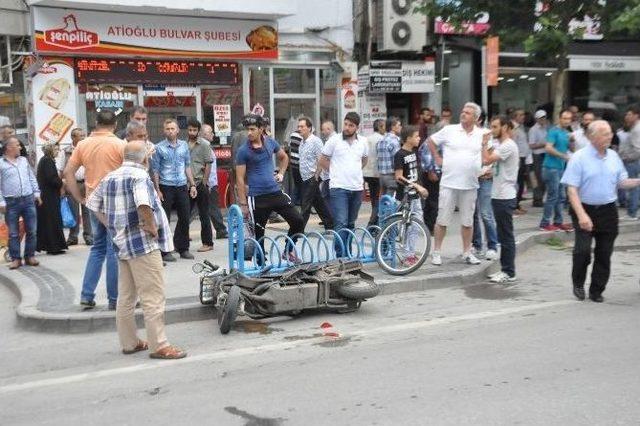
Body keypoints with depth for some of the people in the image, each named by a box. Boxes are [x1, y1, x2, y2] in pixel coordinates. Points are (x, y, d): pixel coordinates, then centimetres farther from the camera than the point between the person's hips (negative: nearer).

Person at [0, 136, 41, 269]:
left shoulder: (24, 160, 12)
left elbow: (32, 178, 18)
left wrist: (36, 193, 11)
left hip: (29, 200, 4)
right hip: (11, 203, -4)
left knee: (31, 231, 5)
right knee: (13, 233, 3)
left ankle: (30, 256, 16)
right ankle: (16, 258, 12)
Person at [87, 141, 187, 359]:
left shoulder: (110, 177, 12)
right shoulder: (139, 175, -14)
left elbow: (94, 205, 18)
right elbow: (144, 204, -31)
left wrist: (112, 226, 14)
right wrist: (152, 227, -17)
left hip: (122, 243, 9)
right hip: (143, 244, -9)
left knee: (126, 296, 14)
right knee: (153, 296, -4)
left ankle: (129, 342, 22)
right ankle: (158, 345, -2)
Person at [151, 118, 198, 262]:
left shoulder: (184, 145, 9)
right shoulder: (159, 148, -3)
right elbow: (155, 170, -4)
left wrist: (192, 185, 10)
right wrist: (157, 190, -9)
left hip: (182, 187, 4)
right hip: (166, 187, -4)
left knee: (185, 218, 7)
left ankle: (183, 248, 20)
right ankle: (165, 251, 8)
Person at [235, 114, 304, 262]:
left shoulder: (270, 142, 4)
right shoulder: (243, 151, -8)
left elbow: (284, 157, 24)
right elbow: (240, 179, -7)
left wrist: (281, 173, 8)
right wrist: (243, 204, -8)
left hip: (276, 192, 4)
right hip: (257, 198, -4)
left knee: (298, 221, 0)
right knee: (259, 232, 4)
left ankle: (288, 251, 21)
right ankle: (261, 264, 19)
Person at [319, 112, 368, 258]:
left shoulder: (362, 141, 8)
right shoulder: (334, 140, -4)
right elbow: (323, 160, 4)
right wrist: (335, 172, 6)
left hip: (357, 188, 5)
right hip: (339, 187, -5)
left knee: (351, 224, 13)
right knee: (341, 224, -12)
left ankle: (347, 254, 24)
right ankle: (341, 256, -12)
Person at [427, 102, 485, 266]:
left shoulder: (483, 134, 4)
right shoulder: (449, 130, -1)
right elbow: (430, 140, 10)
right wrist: (437, 158, 4)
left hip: (470, 185, 2)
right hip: (449, 183, -2)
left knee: (467, 221, 11)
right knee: (442, 220, 3)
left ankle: (467, 252, 23)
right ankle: (436, 252, 14)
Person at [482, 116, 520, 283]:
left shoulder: (508, 146, -16)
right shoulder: (502, 145, 17)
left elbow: (487, 160, -23)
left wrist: (485, 142, -11)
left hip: (505, 197, -10)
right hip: (499, 196, 10)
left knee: (506, 236, -4)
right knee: (503, 236, 13)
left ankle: (509, 273, 3)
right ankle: (505, 269, 20)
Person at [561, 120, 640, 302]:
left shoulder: (613, 156, 6)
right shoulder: (579, 158, -10)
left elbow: (622, 182, 13)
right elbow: (572, 189, -14)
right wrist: (581, 215, -24)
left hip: (608, 211, 5)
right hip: (585, 210, -5)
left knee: (604, 253, 7)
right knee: (583, 250, -14)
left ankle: (596, 291, 22)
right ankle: (578, 284, 11)